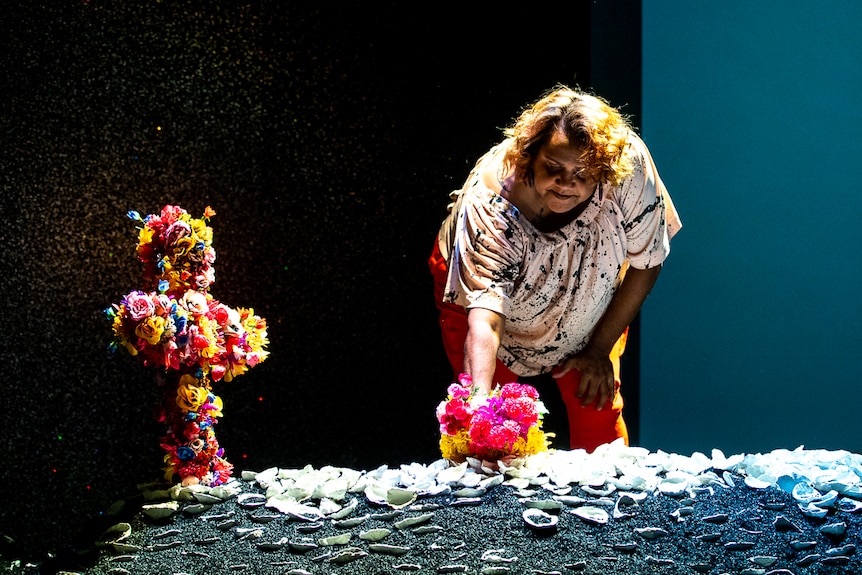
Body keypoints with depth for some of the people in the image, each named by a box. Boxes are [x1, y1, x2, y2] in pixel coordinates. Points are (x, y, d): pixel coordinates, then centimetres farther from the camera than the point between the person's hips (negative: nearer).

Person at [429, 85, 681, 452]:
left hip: (587, 308, 2)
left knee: (598, 415, -5)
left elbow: (646, 262, -16)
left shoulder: (630, 166, -33)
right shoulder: (491, 201, -39)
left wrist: (600, 349, -11)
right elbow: (484, 317, -47)